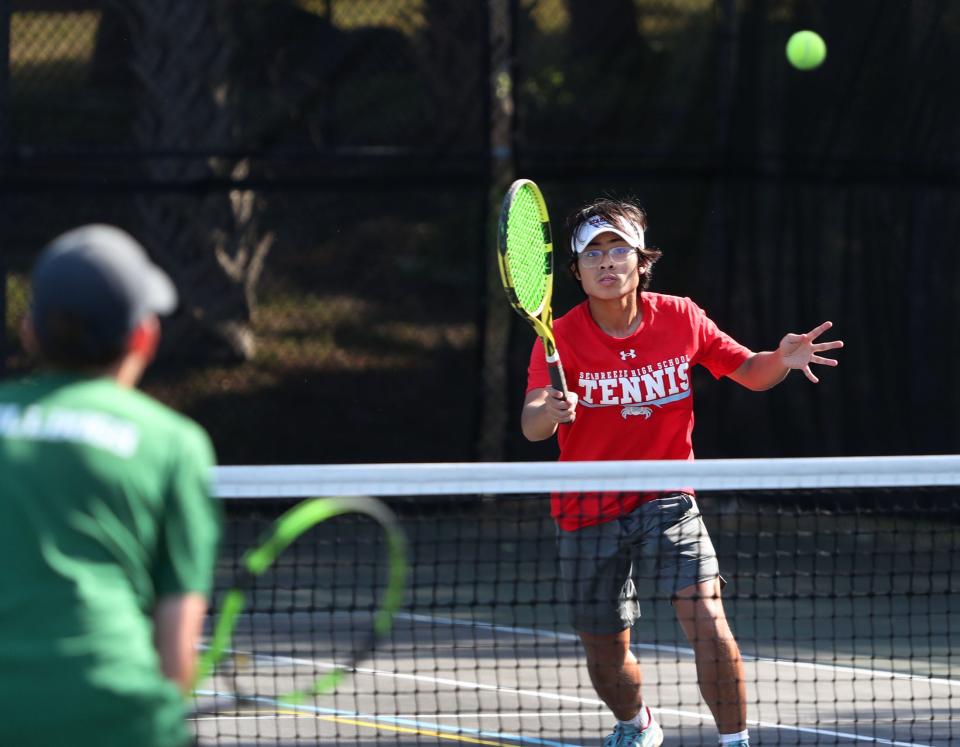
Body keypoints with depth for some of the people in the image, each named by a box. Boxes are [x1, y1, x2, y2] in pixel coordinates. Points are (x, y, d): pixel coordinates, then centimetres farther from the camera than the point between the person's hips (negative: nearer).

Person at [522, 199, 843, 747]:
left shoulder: (680, 318, -6)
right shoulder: (561, 337, -13)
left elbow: (751, 372, 4)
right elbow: (531, 428, -25)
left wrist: (783, 358, -18)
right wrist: (551, 410, -49)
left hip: (666, 496, 0)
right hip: (588, 510, 0)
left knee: (704, 614, -22)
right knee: (606, 655, 9)